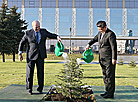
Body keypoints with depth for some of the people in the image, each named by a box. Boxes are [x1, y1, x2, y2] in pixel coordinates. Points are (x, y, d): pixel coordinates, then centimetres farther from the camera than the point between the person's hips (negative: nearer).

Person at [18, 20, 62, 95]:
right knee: (30, 72, 0)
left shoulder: (43, 31, 6)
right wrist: (20, 53, -4)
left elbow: (51, 35, 20)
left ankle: (40, 89, 16)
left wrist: (57, 37, -1)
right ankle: (29, 89, 15)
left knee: (40, 72, 3)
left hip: (41, 55, 3)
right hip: (31, 56, -2)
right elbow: (21, 43, 3)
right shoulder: (28, 33, -2)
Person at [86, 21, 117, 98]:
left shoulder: (110, 34, -14)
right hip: (102, 59, 9)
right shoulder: (100, 33, 11)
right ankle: (108, 91, 21)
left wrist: (114, 59, -18)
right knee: (105, 75, 12)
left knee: (110, 75, -3)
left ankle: (110, 93, 4)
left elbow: (114, 47, -16)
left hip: (109, 59, -8)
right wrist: (89, 44, 14)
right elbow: (95, 39, 30)